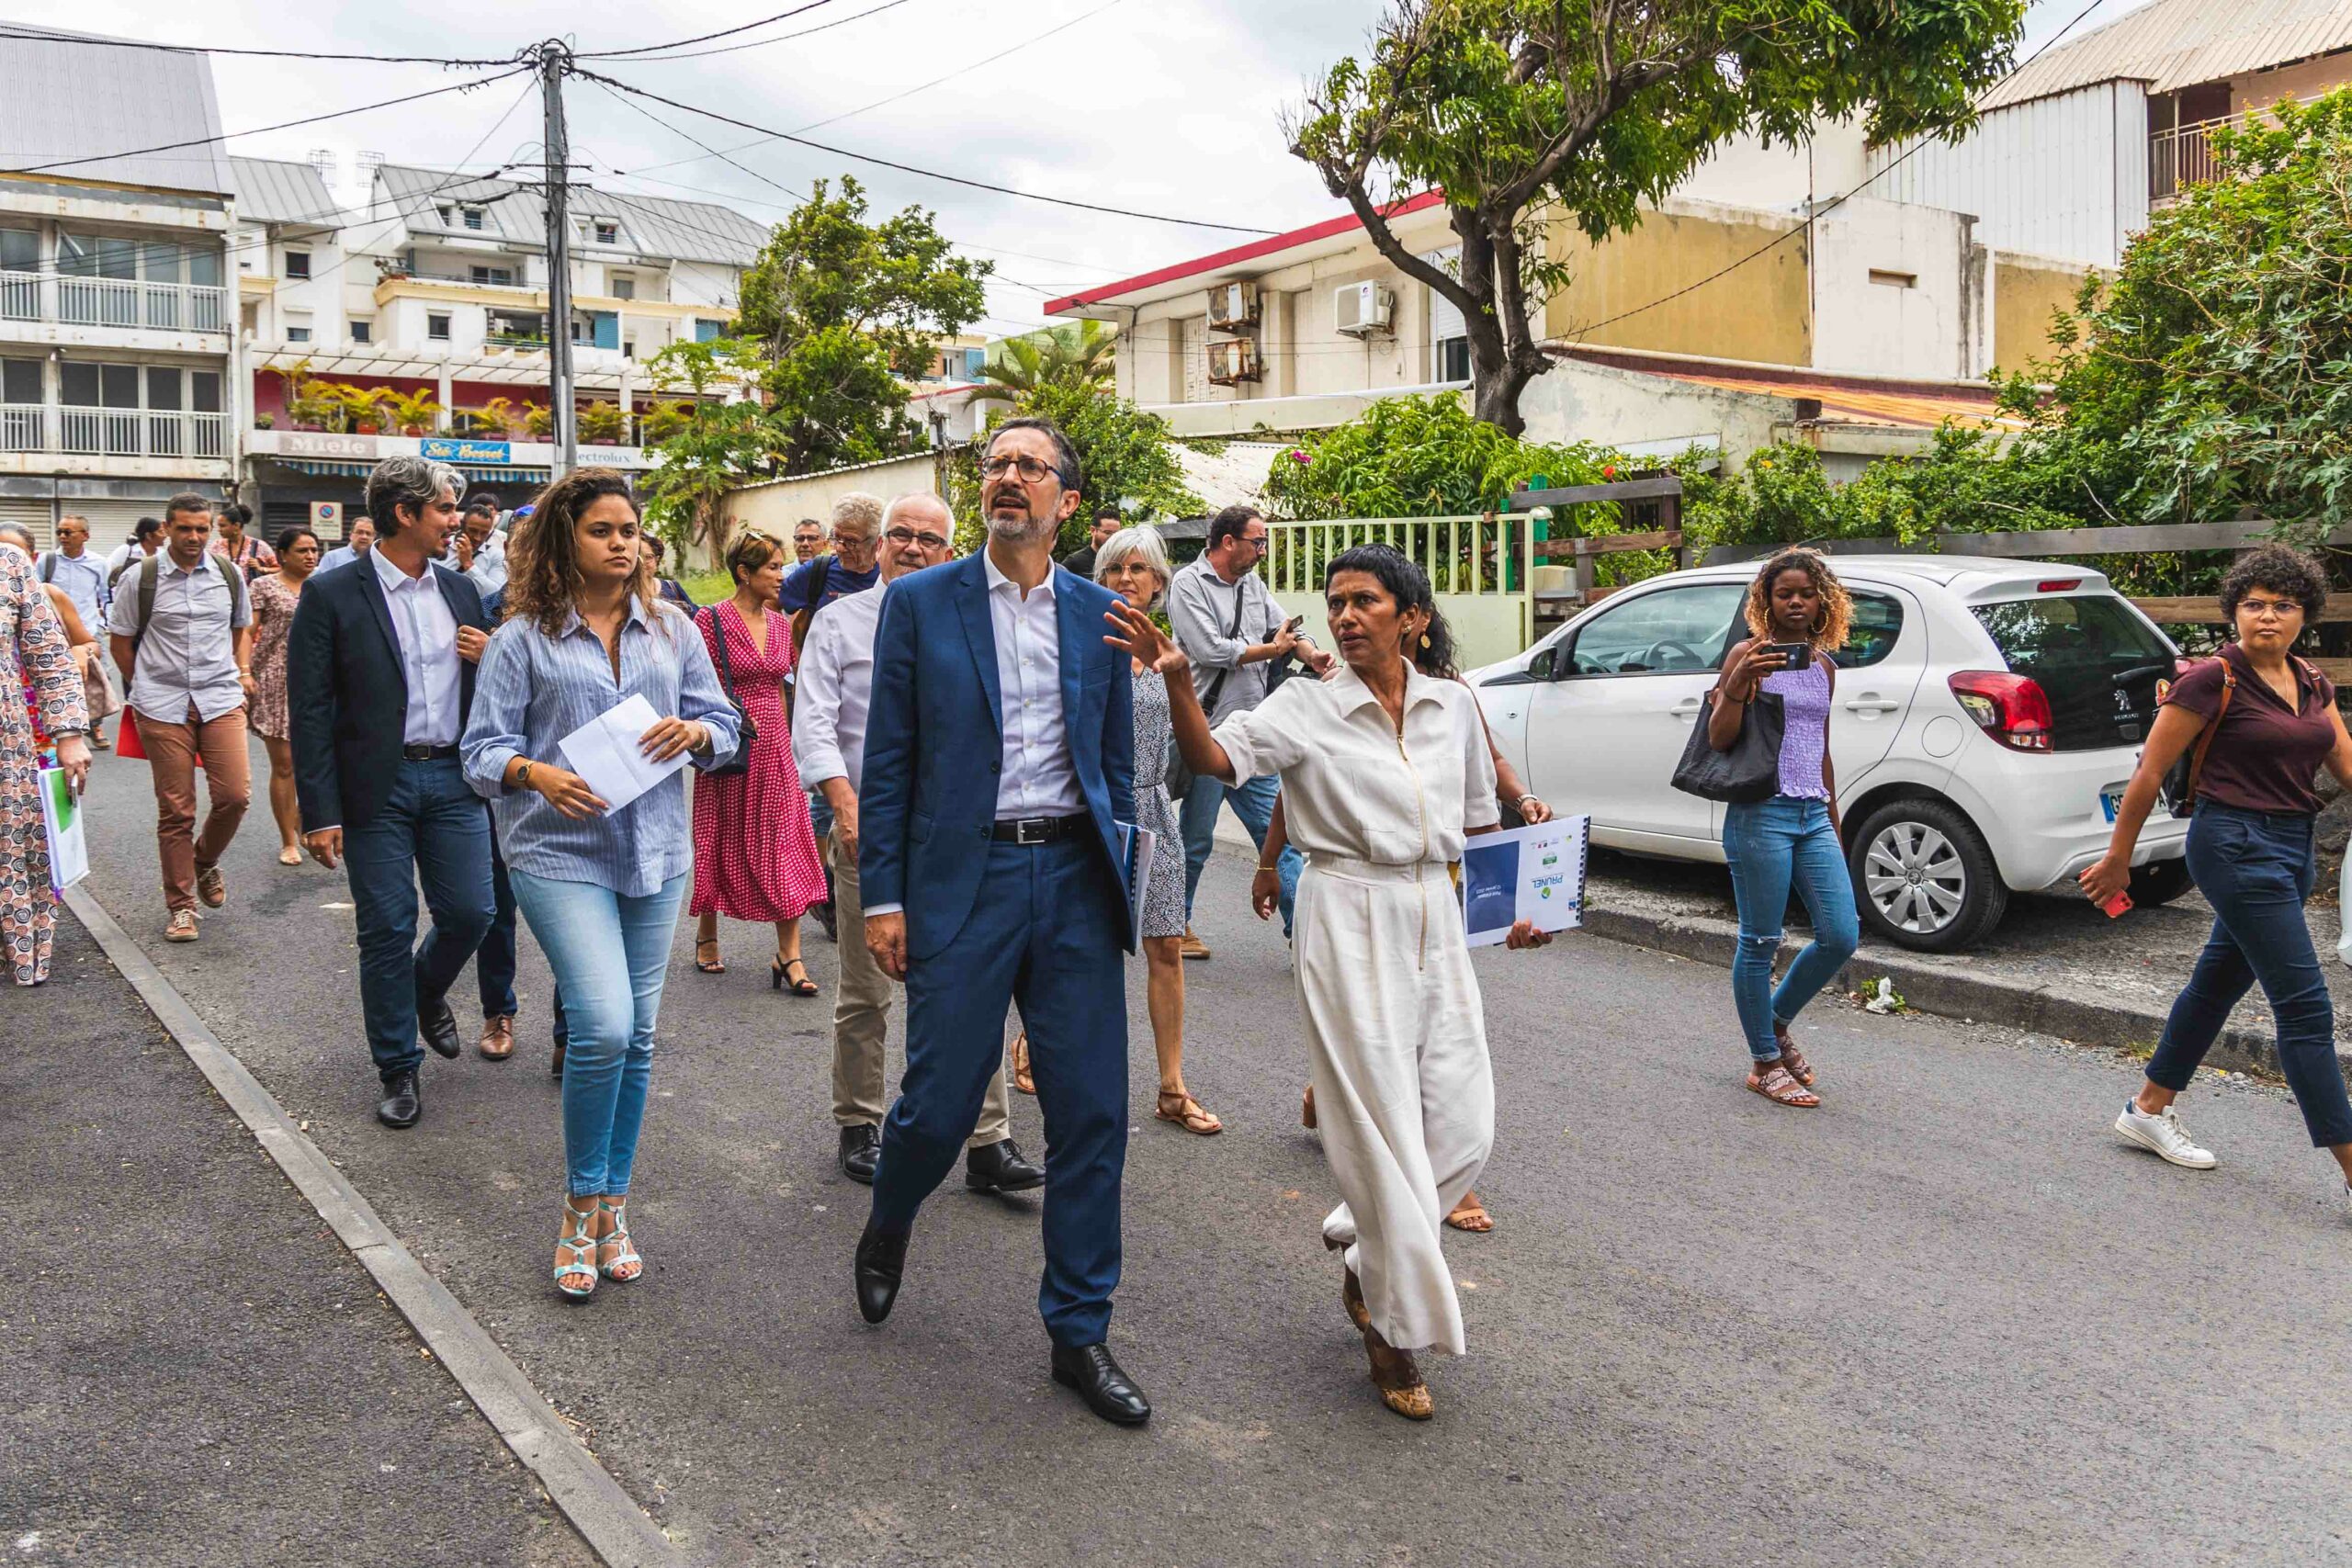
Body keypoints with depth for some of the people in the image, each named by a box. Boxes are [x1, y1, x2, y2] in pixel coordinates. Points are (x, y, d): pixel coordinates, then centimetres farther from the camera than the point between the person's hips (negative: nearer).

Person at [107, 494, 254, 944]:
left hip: (221, 699, 2)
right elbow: (120, 641, 9)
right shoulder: (139, 578, 1)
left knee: (234, 794, -10)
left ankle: (206, 861, 21)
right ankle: (180, 905, 12)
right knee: (175, 810, 1)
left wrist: (242, 671, 12)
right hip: (163, 706, -2)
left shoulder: (229, 575, 8)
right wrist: (146, 687, 7)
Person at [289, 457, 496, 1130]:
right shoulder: (332, 594, -7)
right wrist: (320, 813, -12)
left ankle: (427, 990, 38)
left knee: (470, 911, 5)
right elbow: (309, 710, -8)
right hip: (377, 787, -4)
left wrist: (491, 660, -7)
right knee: (387, 930, 3)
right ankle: (399, 1069, 18)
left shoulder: (460, 590, 8)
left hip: (452, 778, 4)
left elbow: (483, 693, 18)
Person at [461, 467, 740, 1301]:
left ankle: (613, 1204, 25)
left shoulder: (673, 629, 10)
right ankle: (581, 1206, 6)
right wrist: (537, 774, -23)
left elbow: (724, 724, 10)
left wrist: (693, 732, -13)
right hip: (559, 853, -4)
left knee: (637, 1036, 9)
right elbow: (484, 747, -3)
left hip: (656, 853, 4)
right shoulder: (523, 638, 0)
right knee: (603, 1026, -17)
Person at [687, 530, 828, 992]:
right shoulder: (712, 620, -8)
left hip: (774, 746, 5)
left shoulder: (779, 624, 9)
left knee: (786, 845, -2)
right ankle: (707, 937, 28)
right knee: (722, 843, 9)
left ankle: (789, 955, -1)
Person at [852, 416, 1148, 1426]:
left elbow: (1116, 761, 13)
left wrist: (1113, 877, 9)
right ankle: (887, 1229, 38)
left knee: (1091, 1114, 3)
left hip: (1074, 878, 3)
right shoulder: (919, 603, 2)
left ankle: (1079, 1332, 17)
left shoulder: (1100, 615, 9)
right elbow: (888, 761, 1)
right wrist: (882, 897, -3)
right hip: (962, 877, -2)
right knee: (939, 1103, 3)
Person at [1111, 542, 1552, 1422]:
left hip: (1434, 920, 5)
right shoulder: (1308, 706, -5)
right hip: (1349, 924, -4)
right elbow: (1215, 758, -20)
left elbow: (1480, 821, 18)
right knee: (1383, 1123, -2)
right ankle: (1395, 1330, 15)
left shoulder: (1453, 706, 7)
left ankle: (1362, 1251, 31)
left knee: (1464, 1124, 4)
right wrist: (1177, 681, -36)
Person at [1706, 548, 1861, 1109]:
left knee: (1841, 936, 1)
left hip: (1813, 815, 6)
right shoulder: (1748, 654, -4)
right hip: (1760, 814, -6)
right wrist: (1736, 685, -26)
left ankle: (1777, 1022, 25)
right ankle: (1765, 1062, 12)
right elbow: (1718, 739, -9)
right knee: (1761, 942, -1)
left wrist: (1834, 820, 24)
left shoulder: (1824, 664, 15)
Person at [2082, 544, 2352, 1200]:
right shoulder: (2213, 681, -12)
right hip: (2236, 845, -8)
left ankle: (2149, 1110, 33)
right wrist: (2117, 859, -5)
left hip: (2292, 848, 8)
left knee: (2219, 983, 18)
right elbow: (2149, 773, -9)